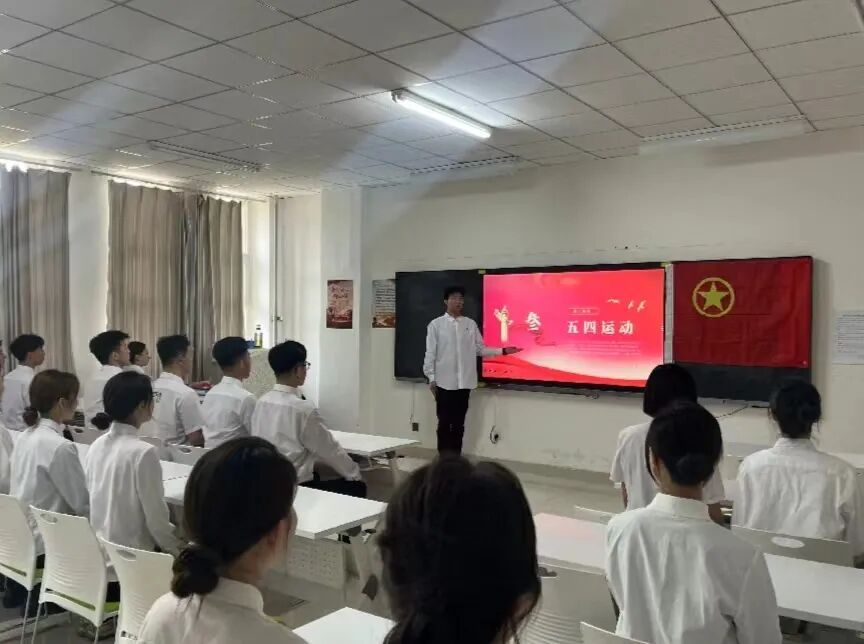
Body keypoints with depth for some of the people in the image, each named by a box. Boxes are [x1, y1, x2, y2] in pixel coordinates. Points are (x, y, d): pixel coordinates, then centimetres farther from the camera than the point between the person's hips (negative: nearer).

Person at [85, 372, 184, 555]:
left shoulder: (96, 446, 1)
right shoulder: (143, 452, -21)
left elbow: (92, 504, 10)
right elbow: (157, 519, -17)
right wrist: (180, 552, -3)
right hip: (131, 553, -7)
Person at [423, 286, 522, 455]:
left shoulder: (471, 324, 7)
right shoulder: (436, 324, -2)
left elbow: (481, 349, 7)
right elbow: (430, 353, -2)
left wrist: (503, 351, -3)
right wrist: (431, 378, -6)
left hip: (464, 382, 3)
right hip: (444, 382, -3)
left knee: (459, 423, 10)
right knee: (444, 423, 3)